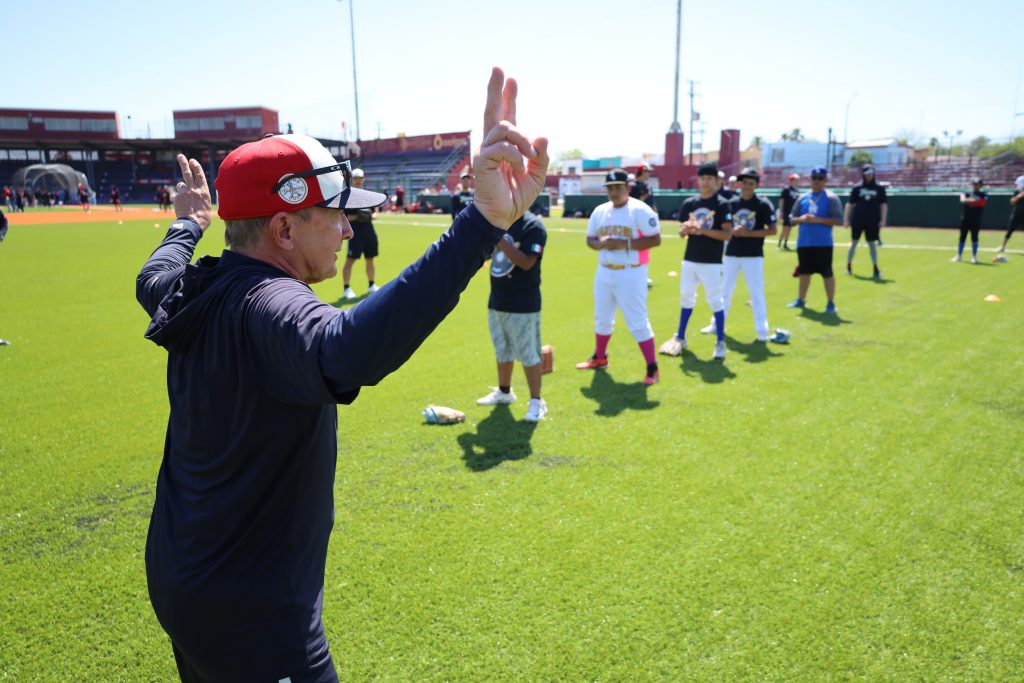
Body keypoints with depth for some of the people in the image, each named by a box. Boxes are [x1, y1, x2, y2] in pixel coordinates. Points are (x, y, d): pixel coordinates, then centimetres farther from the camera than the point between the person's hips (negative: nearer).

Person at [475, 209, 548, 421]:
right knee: (502, 351, 20)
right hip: (496, 301, 8)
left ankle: (536, 401, 9)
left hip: (523, 304, -7)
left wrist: (500, 239, -27)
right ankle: (504, 392, 36)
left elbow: (526, 263, -24)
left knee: (528, 354, -1)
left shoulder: (532, 226, -14)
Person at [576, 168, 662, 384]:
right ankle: (600, 358, 38)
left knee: (638, 322, -6)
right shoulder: (600, 211, 8)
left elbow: (655, 239, -14)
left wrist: (625, 244, -23)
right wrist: (600, 244, -10)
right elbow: (590, 239, 14)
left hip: (631, 274, -6)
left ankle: (652, 368, 3)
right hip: (604, 272, 6)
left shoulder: (640, 210, -11)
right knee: (602, 318, 19)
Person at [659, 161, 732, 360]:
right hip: (690, 260, 5)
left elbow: (727, 234, -11)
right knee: (685, 297, 14)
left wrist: (702, 230, -21)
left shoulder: (722, 204, -6)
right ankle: (680, 337, 27)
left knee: (715, 301, -2)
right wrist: (685, 229, -11)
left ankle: (720, 342, 8)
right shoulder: (689, 203, 8)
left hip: (712, 262, -5)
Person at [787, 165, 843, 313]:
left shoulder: (831, 198, -2)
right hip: (803, 243, 5)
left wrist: (817, 220, -19)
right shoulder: (803, 198, 11)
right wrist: (801, 219, -9)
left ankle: (831, 303, 6)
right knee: (804, 272, 15)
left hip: (823, 244, -4)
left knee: (827, 273, -2)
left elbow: (838, 219, -8)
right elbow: (792, 218, 13)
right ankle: (800, 300, 27)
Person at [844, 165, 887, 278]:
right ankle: (848, 266, 17)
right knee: (854, 243, 5)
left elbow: (884, 204, 5)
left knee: (872, 244, 2)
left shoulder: (879, 188, 5)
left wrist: (883, 219, -5)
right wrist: (846, 219, -2)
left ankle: (875, 268, 5)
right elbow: (849, 204, 4)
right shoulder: (857, 188, 4)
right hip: (857, 220, 0)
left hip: (872, 221, 0)